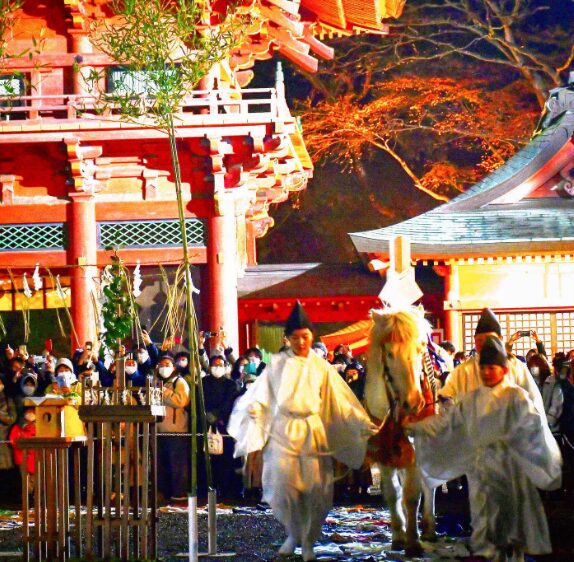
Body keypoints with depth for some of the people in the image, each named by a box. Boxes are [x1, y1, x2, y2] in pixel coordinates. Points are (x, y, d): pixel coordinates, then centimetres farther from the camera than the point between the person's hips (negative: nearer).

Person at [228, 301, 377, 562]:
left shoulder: (321, 367, 7)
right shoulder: (277, 364, 4)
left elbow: (341, 402, 6)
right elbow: (259, 396, 1)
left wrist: (363, 424, -1)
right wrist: (251, 411, -20)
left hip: (313, 431, 1)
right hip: (283, 430, -1)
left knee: (316, 488, -3)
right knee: (283, 486, -10)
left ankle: (308, 541, 13)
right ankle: (292, 534, 12)